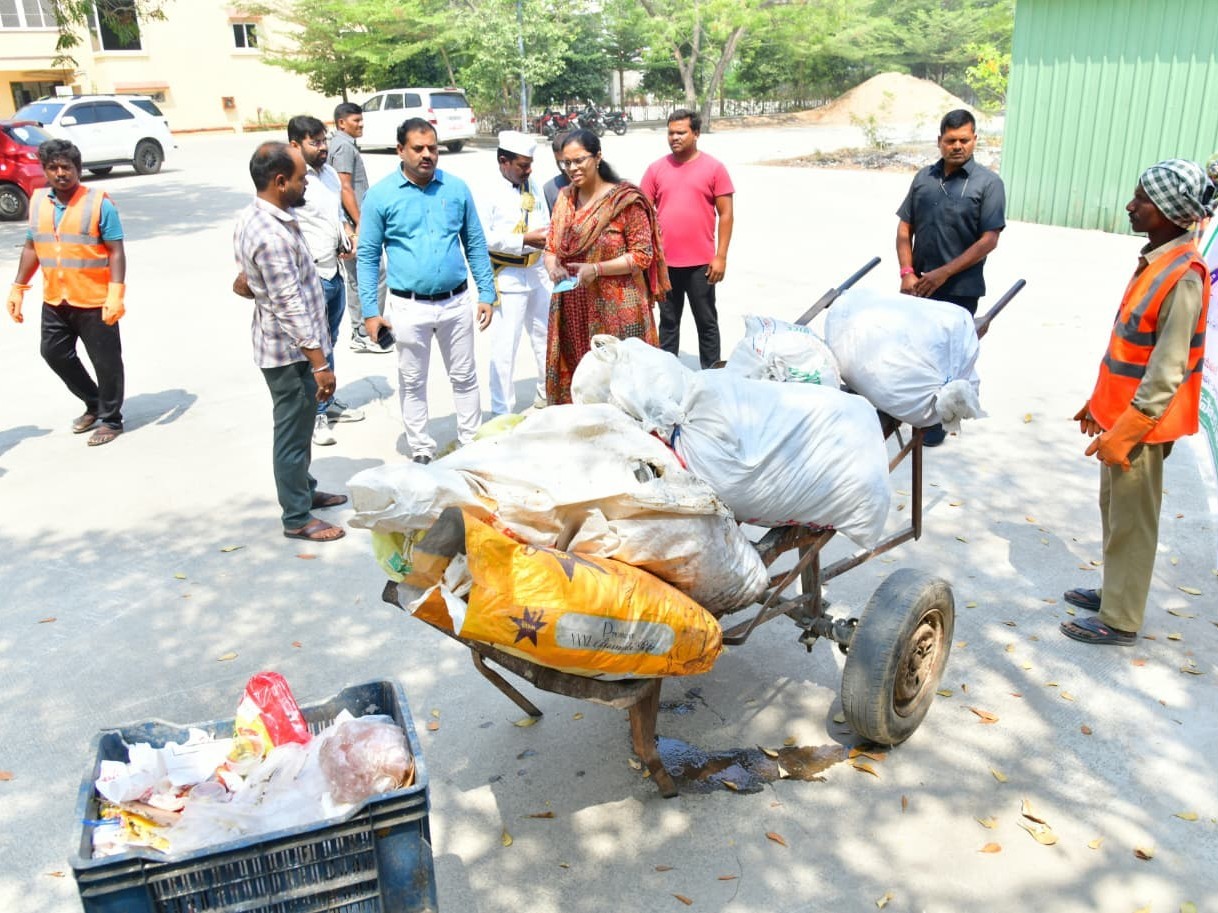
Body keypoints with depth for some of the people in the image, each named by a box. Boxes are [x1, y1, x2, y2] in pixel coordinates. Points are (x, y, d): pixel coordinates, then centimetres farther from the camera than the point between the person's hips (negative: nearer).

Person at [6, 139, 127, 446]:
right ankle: (93, 403, 35)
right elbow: (31, 247, 14)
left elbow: (116, 251, -13)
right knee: (55, 354, 17)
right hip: (54, 301, 6)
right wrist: (18, 288, 11)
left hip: (94, 301, -6)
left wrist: (115, 294, -23)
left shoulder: (99, 203, -11)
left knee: (105, 360, 3)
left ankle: (111, 420, 19)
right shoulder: (38, 202, 6)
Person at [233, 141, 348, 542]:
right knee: (293, 433, 3)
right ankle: (297, 518, 16)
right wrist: (320, 364, -24)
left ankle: (303, 489, 40)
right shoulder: (272, 236, -27)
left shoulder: (254, 217, 5)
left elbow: (245, 281, 17)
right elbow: (291, 307, -27)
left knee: (298, 428, 23)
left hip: (281, 345, 10)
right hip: (292, 351, -10)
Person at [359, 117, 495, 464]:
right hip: (409, 307, -1)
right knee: (413, 382, 10)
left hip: (456, 302, 2)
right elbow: (368, 256, -1)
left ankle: (471, 442, 28)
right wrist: (370, 311, -5)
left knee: (464, 377, 12)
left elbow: (476, 244, 9)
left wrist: (486, 294, 4)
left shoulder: (456, 188, 1)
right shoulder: (380, 195, -4)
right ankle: (421, 450, 25)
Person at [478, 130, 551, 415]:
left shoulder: (534, 188, 7)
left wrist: (546, 236, -8)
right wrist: (524, 240, -22)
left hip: (537, 272, 7)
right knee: (506, 345, -3)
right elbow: (483, 237, -19)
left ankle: (548, 391, 36)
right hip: (508, 277, -6)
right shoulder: (489, 195, -11)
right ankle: (502, 411, 7)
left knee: (545, 334, 18)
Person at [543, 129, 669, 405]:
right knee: (573, 379, 9)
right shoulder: (564, 199, 12)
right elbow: (550, 249, 16)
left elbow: (643, 255, -10)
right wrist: (553, 266, -9)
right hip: (573, 312, 6)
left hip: (616, 311, -5)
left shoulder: (625, 200, -7)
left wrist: (596, 270, -20)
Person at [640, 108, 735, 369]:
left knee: (707, 323, 7)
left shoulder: (714, 168, -1)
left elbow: (726, 215, -2)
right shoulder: (656, 169, 5)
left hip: (701, 263, -2)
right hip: (664, 262, 2)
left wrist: (721, 256, -8)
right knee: (668, 322, 12)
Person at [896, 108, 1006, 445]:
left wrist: (944, 273, -16)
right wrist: (907, 273, -5)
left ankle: (938, 420, 19)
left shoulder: (988, 183, -5)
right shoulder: (923, 177, 7)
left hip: (960, 290, -3)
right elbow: (905, 228, 8)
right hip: (919, 285, 4)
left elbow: (988, 240, -10)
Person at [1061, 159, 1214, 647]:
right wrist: (1100, 402, 19)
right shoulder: (1156, 259, 5)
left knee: (1130, 523, 3)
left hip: (1142, 422, -9)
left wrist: (1124, 432, -21)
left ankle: (1120, 621, 17)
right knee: (1113, 509, 20)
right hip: (1124, 410, 9)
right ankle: (1115, 591, 37)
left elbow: (1167, 373, -23)